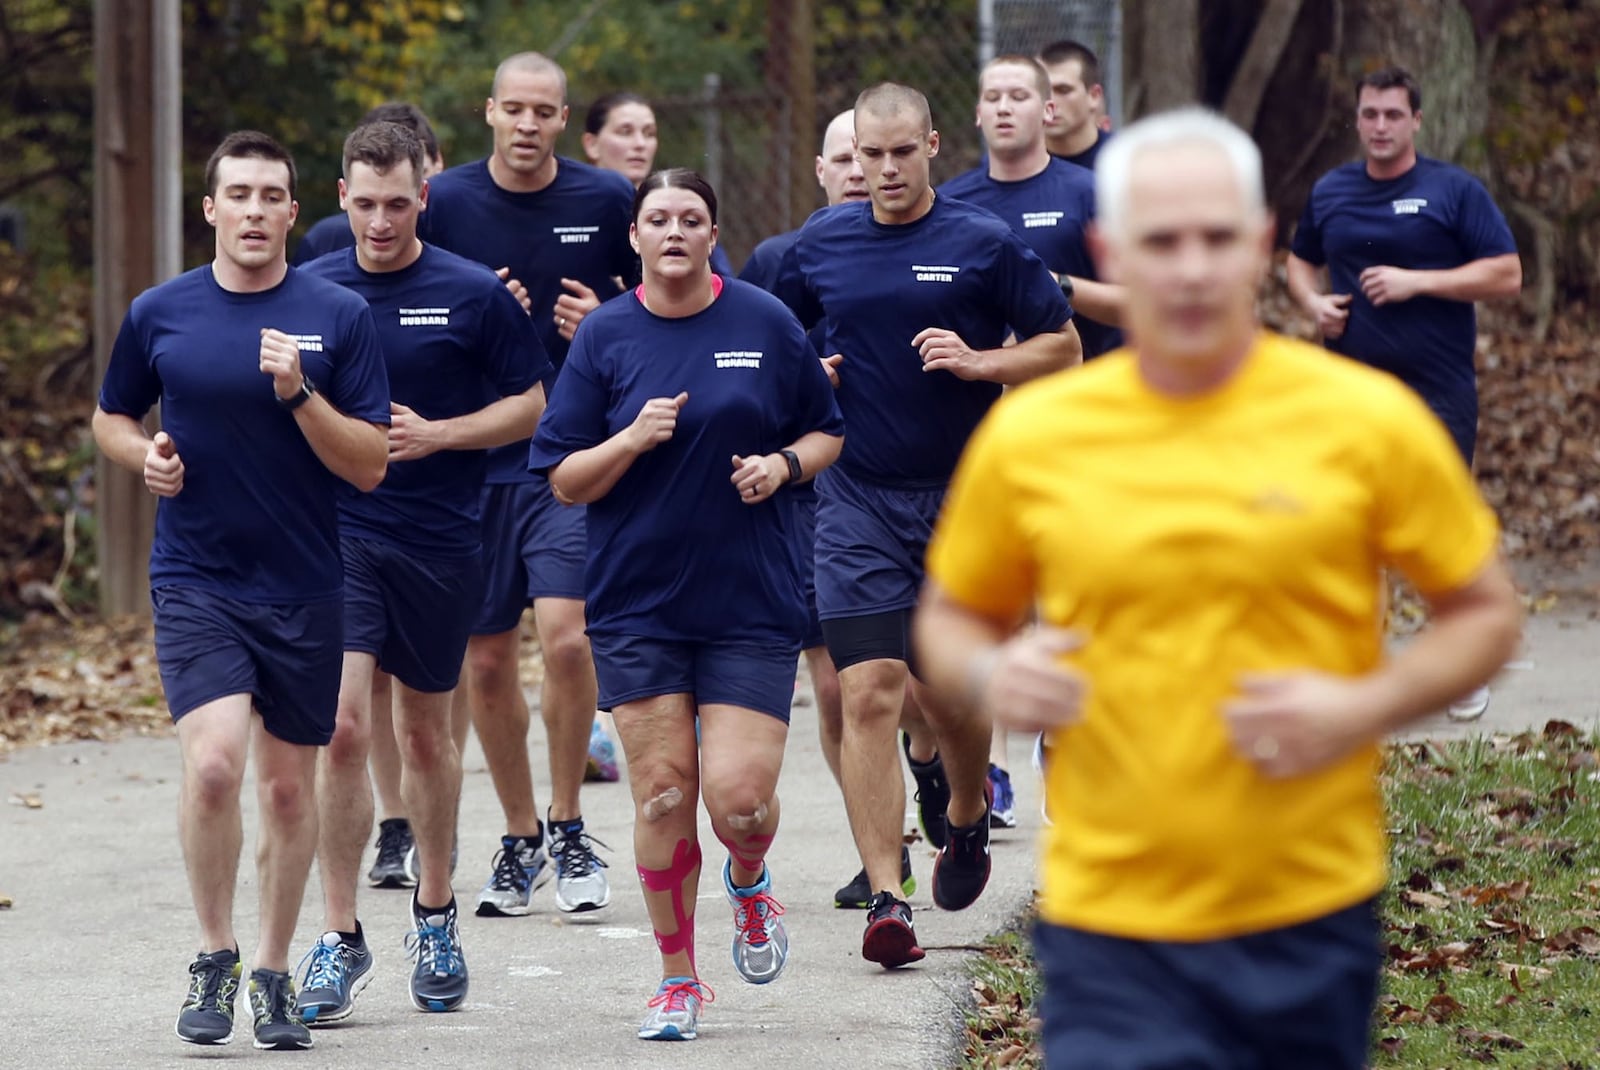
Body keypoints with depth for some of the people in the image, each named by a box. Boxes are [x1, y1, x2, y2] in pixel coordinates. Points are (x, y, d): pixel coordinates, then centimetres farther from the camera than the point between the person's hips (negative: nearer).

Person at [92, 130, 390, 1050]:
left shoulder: (339, 316, -1)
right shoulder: (160, 315, 2)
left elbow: (370, 464, -3)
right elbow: (111, 419, 18)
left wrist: (299, 394, -17)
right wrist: (146, 455, -4)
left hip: (305, 587, 1)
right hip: (195, 582, -1)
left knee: (290, 786, 8)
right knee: (214, 761, -19)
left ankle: (274, 974, 23)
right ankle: (215, 959, -2)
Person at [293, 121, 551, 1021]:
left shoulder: (475, 295, -3)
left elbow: (531, 405, 1)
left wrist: (434, 434, -12)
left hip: (438, 541, 0)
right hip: (333, 534, 0)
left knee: (427, 732, 13)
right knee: (343, 727, -13)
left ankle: (436, 915, 32)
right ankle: (341, 939, -8)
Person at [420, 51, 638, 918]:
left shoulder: (607, 202, 0)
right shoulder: (443, 204, 1)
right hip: (472, 456, 2)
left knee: (564, 634, -17)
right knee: (484, 658, 6)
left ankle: (568, 825, 1)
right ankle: (520, 839, 23)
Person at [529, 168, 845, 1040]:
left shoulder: (766, 323, 1)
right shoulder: (603, 337, 1)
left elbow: (827, 433, 12)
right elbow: (565, 479, 1)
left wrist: (784, 464, -9)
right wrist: (633, 439, -16)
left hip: (752, 600, -1)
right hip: (638, 601, 1)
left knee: (739, 795, -10)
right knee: (661, 793, -1)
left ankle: (750, 882, 27)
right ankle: (677, 979, 14)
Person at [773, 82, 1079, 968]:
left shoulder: (985, 245, -1)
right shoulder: (820, 247, 6)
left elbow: (1062, 346, 3)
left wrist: (980, 362, -13)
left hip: (963, 496, -1)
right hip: (857, 501, 1)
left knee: (952, 692, 8)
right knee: (870, 692, -11)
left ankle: (967, 817, 41)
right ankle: (885, 899, -12)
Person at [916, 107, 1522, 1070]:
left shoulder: (1369, 419, -2)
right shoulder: (1027, 436, 1)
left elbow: (1487, 613, 6)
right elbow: (951, 617, 15)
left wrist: (1366, 706, -12)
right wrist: (989, 677, -8)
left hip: (1313, 916, 0)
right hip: (1108, 925, 0)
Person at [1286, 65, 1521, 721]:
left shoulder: (1453, 191, -4)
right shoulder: (1331, 193, 9)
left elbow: (1506, 275, -8)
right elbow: (1301, 261, 25)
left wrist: (1417, 282, -17)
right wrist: (1313, 302, 2)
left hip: (1437, 392, -4)